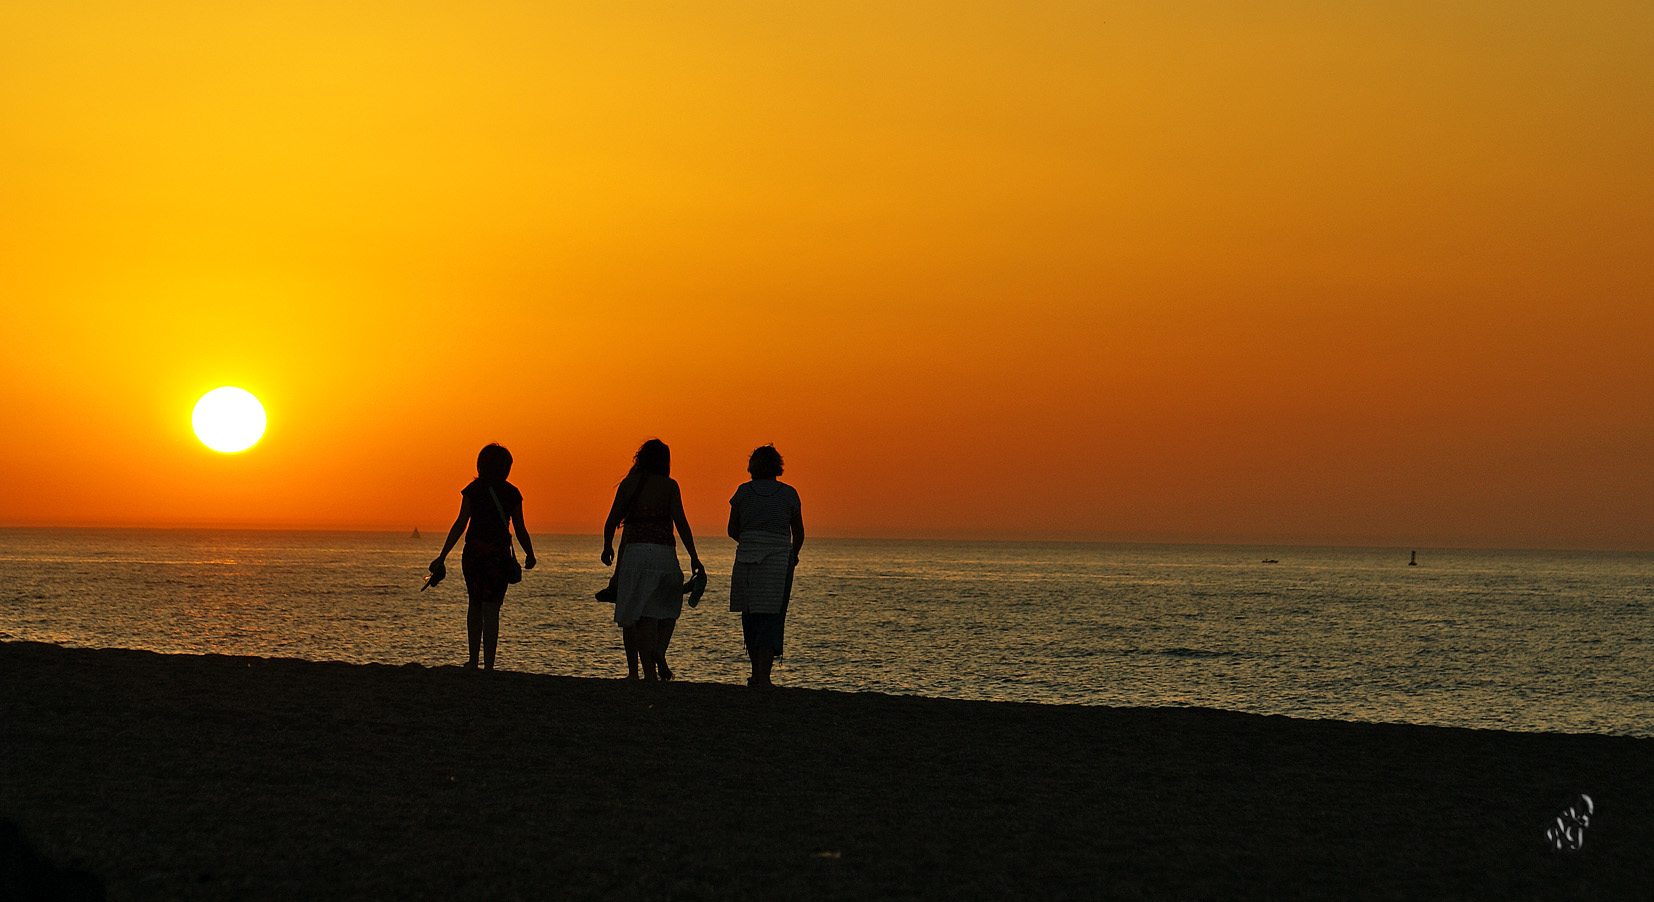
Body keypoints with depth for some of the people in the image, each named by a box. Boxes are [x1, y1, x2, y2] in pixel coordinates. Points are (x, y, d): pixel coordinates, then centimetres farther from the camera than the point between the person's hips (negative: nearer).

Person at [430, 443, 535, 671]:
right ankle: (488, 665, -8)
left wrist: (442, 557, -5)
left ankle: (473, 660, 19)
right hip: (499, 554, -1)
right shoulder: (512, 493, 1)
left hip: (473, 552, 1)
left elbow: (460, 525, -6)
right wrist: (530, 555, 22)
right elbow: (520, 530, 5)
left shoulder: (473, 489, -2)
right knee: (491, 610, 0)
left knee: (475, 603, 19)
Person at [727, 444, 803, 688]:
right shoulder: (789, 494, 0)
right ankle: (763, 675, -12)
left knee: (751, 616, 14)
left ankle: (756, 673, 19)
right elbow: (799, 533, 7)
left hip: (747, 558, 2)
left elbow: (732, 530, 7)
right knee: (771, 618, -1)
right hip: (779, 560, -2)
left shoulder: (743, 491, 2)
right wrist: (793, 555, 27)